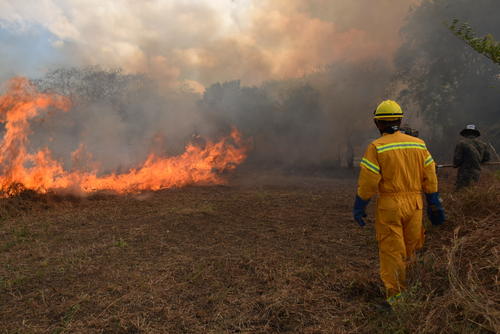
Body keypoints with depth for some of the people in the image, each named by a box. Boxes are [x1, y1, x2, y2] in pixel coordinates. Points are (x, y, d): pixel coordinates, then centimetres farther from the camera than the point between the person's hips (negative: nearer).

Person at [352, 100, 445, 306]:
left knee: (391, 250, 5)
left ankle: (395, 295, 11)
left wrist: (359, 206, -2)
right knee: (409, 248, 19)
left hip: (389, 206, -4)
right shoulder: (418, 144, 4)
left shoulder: (376, 147, -11)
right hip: (414, 204, 5)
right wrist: (434, 204, 15)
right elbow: (429, 176, 6)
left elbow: (367, 181, -13)